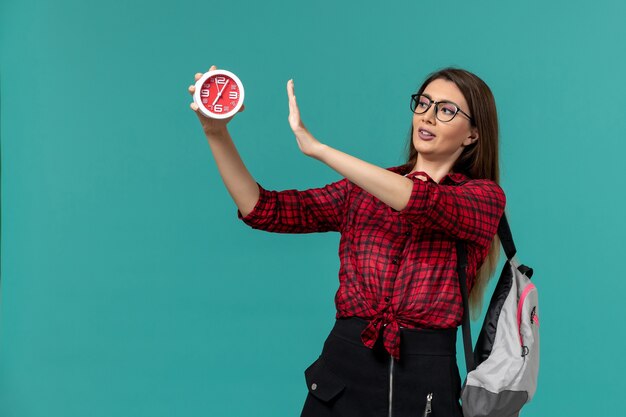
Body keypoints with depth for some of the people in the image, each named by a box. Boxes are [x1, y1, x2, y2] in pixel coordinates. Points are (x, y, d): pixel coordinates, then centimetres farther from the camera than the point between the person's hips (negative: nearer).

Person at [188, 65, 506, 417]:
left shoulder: (485, 197, -1)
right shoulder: (364, 188, 9)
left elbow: (423, 202, -23)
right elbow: (263, 210, -1)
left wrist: (317, 148, -24)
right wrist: (217, 133, -14)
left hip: (423, 379, -3)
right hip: (343, 366, 3)